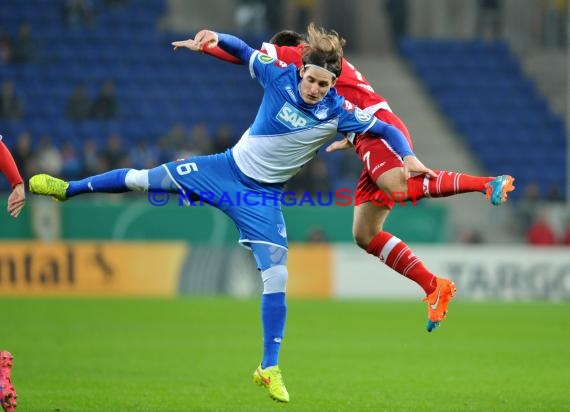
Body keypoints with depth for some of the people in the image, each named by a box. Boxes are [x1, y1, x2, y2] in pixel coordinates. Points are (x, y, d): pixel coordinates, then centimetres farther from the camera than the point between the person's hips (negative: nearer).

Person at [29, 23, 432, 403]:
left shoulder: (338, 112, -18)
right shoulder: (279, 76, -15)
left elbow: (385, 129, -11)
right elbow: (243, 51, -2)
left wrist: (408, 156, -27)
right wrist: (215, 39, -21)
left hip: (263, 197, -1)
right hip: (228, 168, 1)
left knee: (277, 276, -12)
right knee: (143, 179, 5)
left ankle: (270, 369, -1)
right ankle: (68, 188, 31)